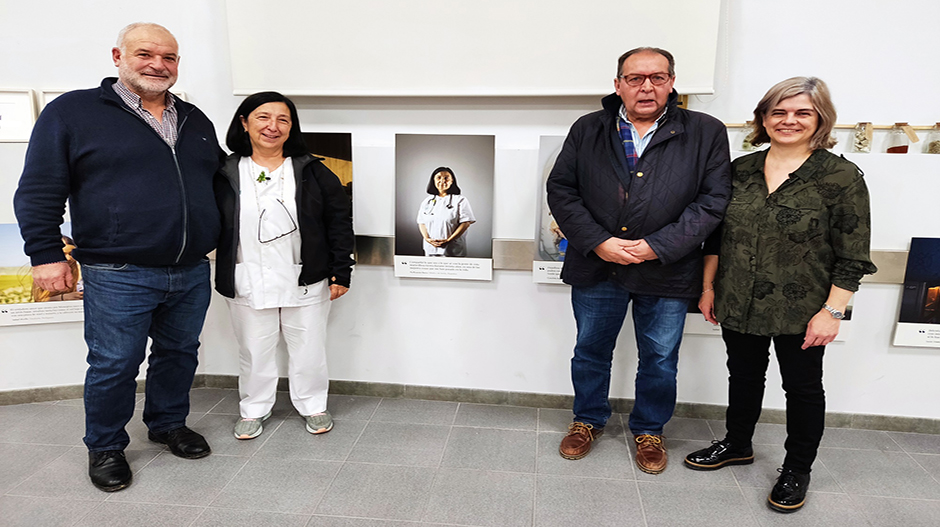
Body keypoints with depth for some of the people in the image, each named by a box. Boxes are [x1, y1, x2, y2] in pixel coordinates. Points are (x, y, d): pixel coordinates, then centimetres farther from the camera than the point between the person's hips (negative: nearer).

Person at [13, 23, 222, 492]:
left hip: (192, 274, 5)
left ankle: (169, 423, 37)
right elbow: (39, 192, -2)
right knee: (114, 365, 6)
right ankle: (105, 447, 28)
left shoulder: (195, 121, 14)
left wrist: (216, 242, 20)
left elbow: (217, 183, 25)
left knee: (180, 353, 16)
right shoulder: (72, 111, -1)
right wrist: (46, 255, -7)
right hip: (117, 277, -4)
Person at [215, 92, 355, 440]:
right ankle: (254, 409, 35)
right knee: (255, 351, 14)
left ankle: (313, 405, 32)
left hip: (305, 283, 0)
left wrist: (341, 272, -4)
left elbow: (339, 221, 0)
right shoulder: (227, 175, 1)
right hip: (248, 284, 1)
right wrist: (221, 277, 4)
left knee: (309, 349, 12)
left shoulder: (312, 172, -1)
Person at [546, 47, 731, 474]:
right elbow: (560, 189, -1)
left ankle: (649, 430, 39)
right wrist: (598, 242, -13)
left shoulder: (706, 133, -2)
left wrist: (656, 246, -16)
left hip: (667, 274, -1)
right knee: (590, 351, 16)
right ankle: (588, 421, 40)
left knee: (660, 361, 14)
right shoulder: (588, 130, 2)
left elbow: (712, 201, -6)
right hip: (595, 267, 1)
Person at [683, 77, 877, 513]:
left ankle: (797, 469, 33)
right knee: (744, 376, 19)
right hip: (739, 305, 4)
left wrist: (832, 311, -13)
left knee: (802, 387, 12)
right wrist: (709, 286, 7)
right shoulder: (741, 169, 3)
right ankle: (737, 445, 41)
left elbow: (852, 256, -9)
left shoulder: (842, 177, -9)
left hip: (800, 312, -3)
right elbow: (716, 235, 8)